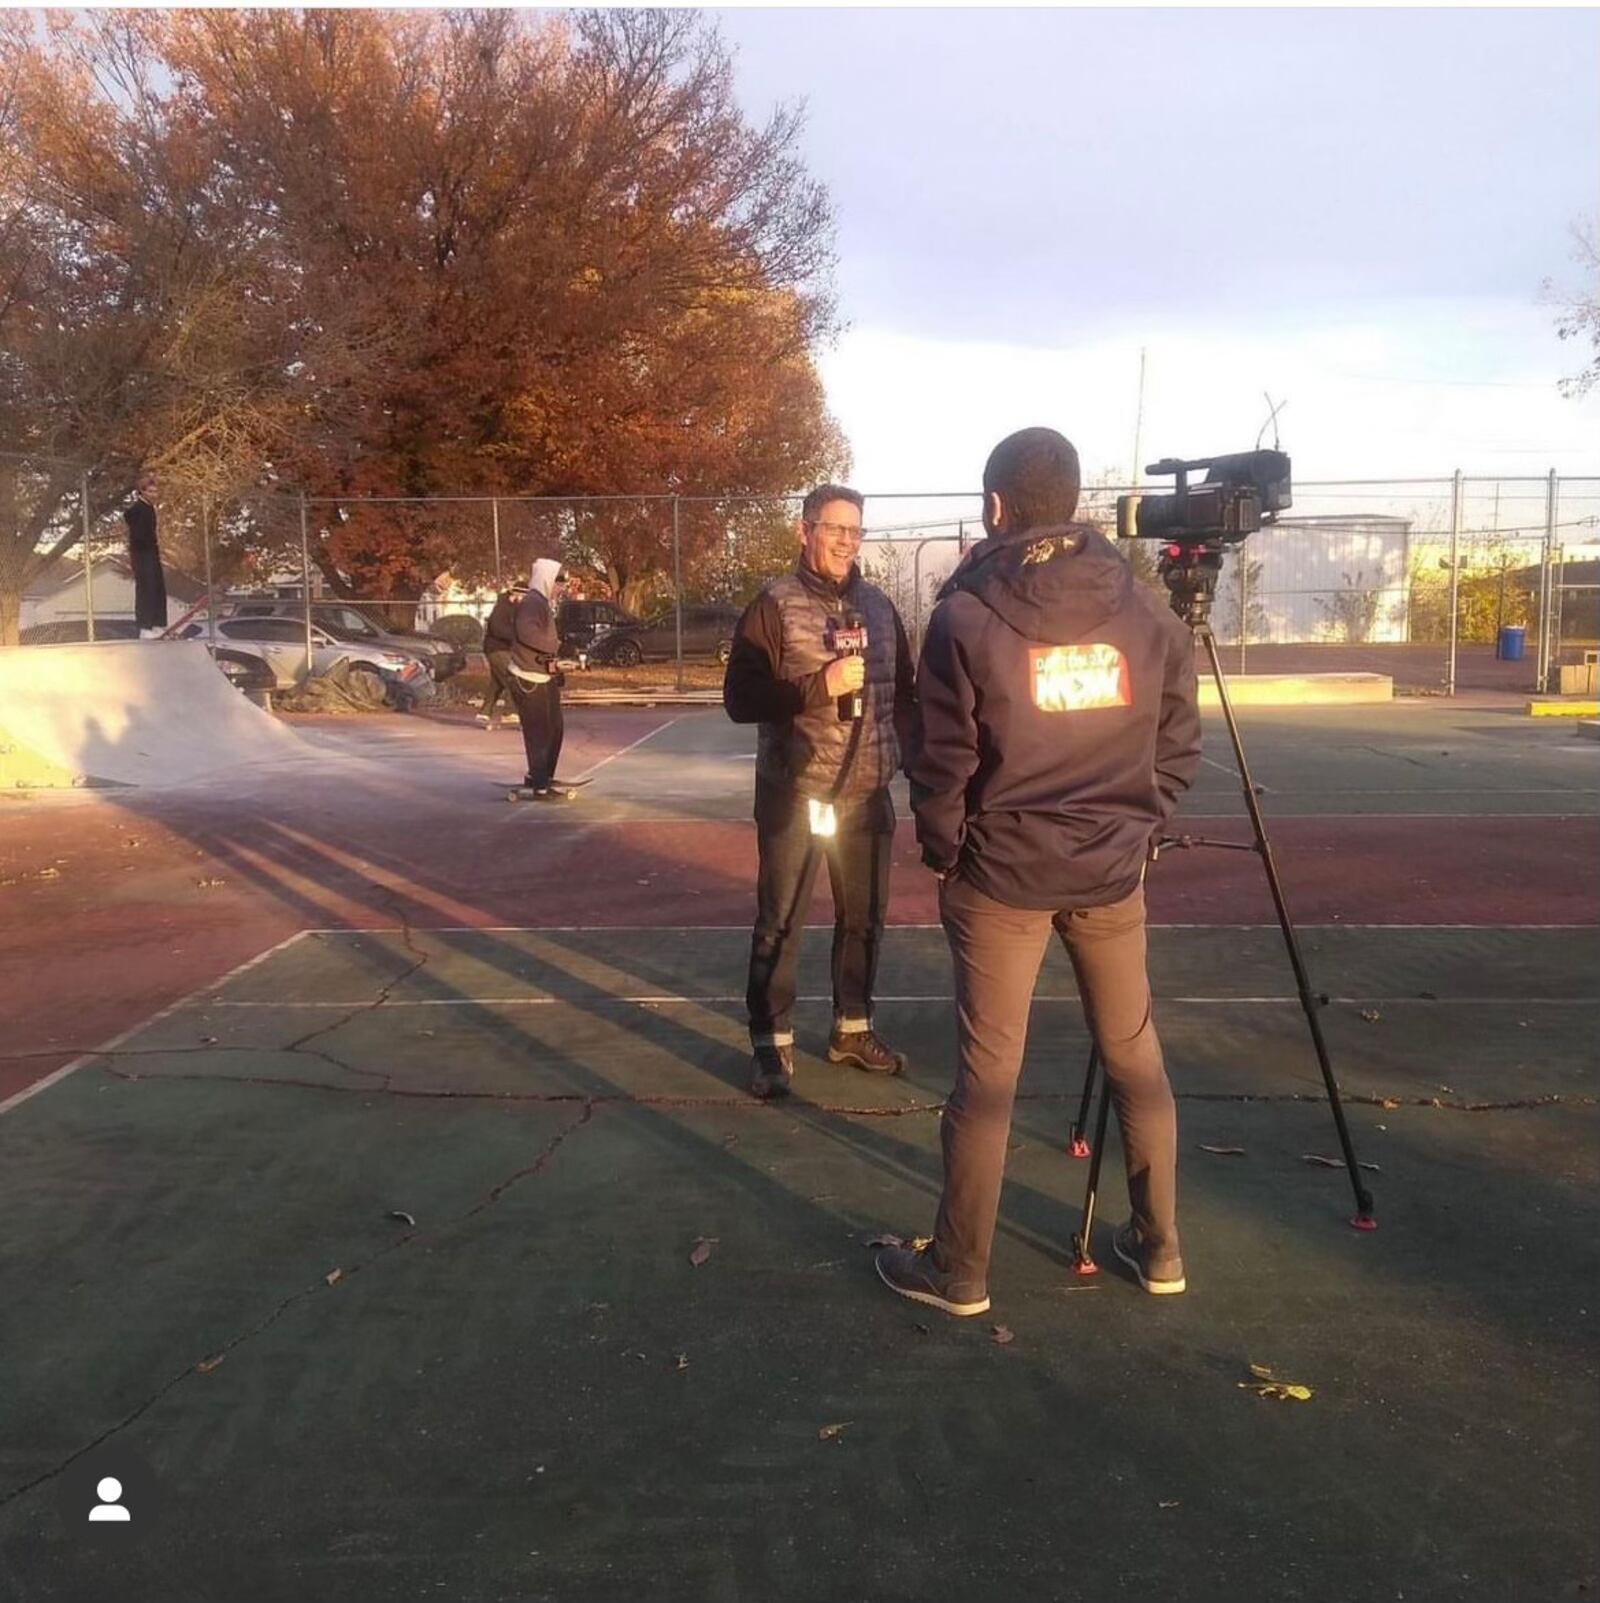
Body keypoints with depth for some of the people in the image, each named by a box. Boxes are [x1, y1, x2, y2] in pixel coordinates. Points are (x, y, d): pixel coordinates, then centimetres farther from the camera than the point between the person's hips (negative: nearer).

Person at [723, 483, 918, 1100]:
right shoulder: (774, 606, -7)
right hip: (795, 794, -5)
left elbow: (905, 690, 20)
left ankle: (853, 1028, 30)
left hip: (868, 794, 5)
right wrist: (819, 686, -21)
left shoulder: (878, 605, 9)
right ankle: (771, 1043, 14)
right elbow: (740, 699, -12)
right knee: (780, 923, 2)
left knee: (864, 917, 14)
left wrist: (899, 747, 7)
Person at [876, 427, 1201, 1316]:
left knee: (988, 1074, 5)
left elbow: (942, 765, -10)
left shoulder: (967, 615, -12)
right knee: (1137, 1059, 17)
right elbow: (1180, 748, 3)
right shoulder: (1148, 610, -1)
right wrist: (1136, 828, 14)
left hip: (1000, 876, -3)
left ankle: (961, 1272, 18)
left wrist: (943, 856, 5)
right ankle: (1160, 1247, 30)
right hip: (1114, 872, 4)